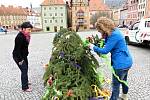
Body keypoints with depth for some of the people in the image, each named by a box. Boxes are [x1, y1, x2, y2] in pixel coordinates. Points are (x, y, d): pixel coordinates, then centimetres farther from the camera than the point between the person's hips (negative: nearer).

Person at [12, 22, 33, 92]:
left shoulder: (25, 36, 3)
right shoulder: (20, 37, -25)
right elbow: (17, 49, -24)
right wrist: (20, 60, -22)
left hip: (24, 56, 10)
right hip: (18, 57, -10)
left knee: (25, 69, 21)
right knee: (24, 70, -8)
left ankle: (25, 81, 42)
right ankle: (25, 88, 0)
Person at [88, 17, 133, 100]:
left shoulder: (114, 35, -25)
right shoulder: (115, 31, 5)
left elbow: (105, 50, -21)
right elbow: (108, 44, 12)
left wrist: (94, 47, -9)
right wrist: (105, 37, -3)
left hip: (121, 64, -10)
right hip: (126, 61, 10)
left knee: (115, 85, 4)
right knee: (123, 80, 28)